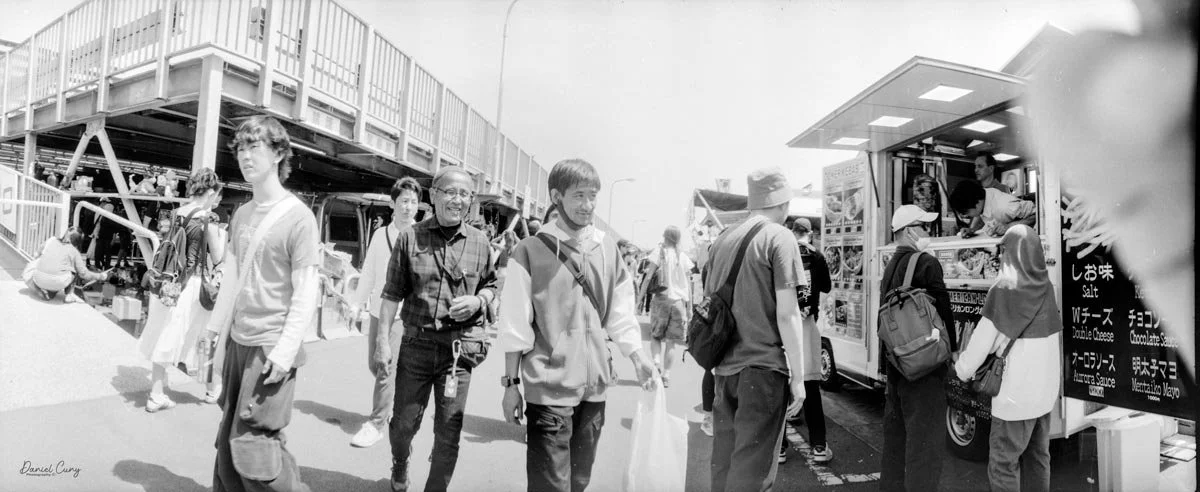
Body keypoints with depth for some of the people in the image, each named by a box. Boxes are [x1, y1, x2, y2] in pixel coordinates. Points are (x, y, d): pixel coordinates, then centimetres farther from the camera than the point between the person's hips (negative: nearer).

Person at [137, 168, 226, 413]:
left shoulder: (177, 212, 4)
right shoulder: (207, 219, -14)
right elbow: (217, 258, -8)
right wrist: (221, 235, 6)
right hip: (193, 285, -6)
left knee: (165, 338, 14)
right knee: (204, 338, 11)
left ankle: (156, 395, 20)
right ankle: (212, 389, 27)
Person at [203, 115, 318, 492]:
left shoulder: (298, 217, -12)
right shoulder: (240, 215, 10)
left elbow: (306, 294, -14)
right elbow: (230, 280, 17)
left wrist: (285, 351, -19)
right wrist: (214, 329, 15)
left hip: (271, 347, -7)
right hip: (237, 341, 7)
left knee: (254, 445, -5)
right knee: (228, 441, 14)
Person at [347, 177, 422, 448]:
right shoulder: (380, 234, 8)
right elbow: (369, 273, 14)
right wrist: (357, 303, 11)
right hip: (377, 310, 5)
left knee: (387, 367, -5)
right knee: (373, 363, 14)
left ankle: (376, 424, 8)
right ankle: (395, 399, 38)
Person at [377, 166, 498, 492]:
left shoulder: (479, 242, 2)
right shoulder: (411, 237, -2)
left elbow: (491, 285, 13)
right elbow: (392, 293, 1)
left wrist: (478, 300, -8)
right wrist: (382, 341, -2)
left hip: (460, 346, 0)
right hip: (416, 342, 0)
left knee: (448, 429, 5)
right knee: (404, 422, 13)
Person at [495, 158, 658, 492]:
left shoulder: (607, 249, 5)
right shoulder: (531, 252, -7)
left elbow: (619, 313, 10)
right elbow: (515, 326, -4)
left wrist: (638, 359, 1)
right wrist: (511, 383, -4)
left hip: (594, 386, 4)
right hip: (549, 388, -4)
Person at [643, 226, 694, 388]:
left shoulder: (659, 252, -1)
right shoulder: (683, 257, 8)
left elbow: (649, 277, -7)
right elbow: (688, 284, 9)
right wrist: (689, 307, 15)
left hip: (661, 299, -2)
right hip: (679, 301, 2)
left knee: (655, 335, 12)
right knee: (671, 341, 7)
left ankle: (656, 362, -11)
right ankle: (666, 376, 5)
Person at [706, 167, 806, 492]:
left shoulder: (722, 240, 9)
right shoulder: (779, 237, -7)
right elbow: (786, 313, -13)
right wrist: (798, 376, -6)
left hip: (724, 368, 6)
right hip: (763, 367, -6)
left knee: (724, 463, 15)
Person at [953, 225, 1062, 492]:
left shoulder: (1004, 290, -16)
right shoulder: (1046, 288, 3)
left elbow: (982, 340, -14)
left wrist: (962, 370, -1)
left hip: (1016, 392, -7)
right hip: (1045, 389, 7)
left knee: (1003, 464, 1)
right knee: (1038, 457, 18)